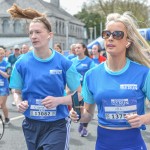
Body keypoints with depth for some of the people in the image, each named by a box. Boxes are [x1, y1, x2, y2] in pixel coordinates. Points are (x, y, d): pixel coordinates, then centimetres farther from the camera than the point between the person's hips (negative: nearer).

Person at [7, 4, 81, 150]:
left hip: (57, 125, -2)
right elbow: (17, 92, 9)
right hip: (31, 124, 3)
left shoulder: (64, 63, -8)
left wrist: (58, 100, -20)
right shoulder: (22, 63, -3)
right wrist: (19, 103, -13)